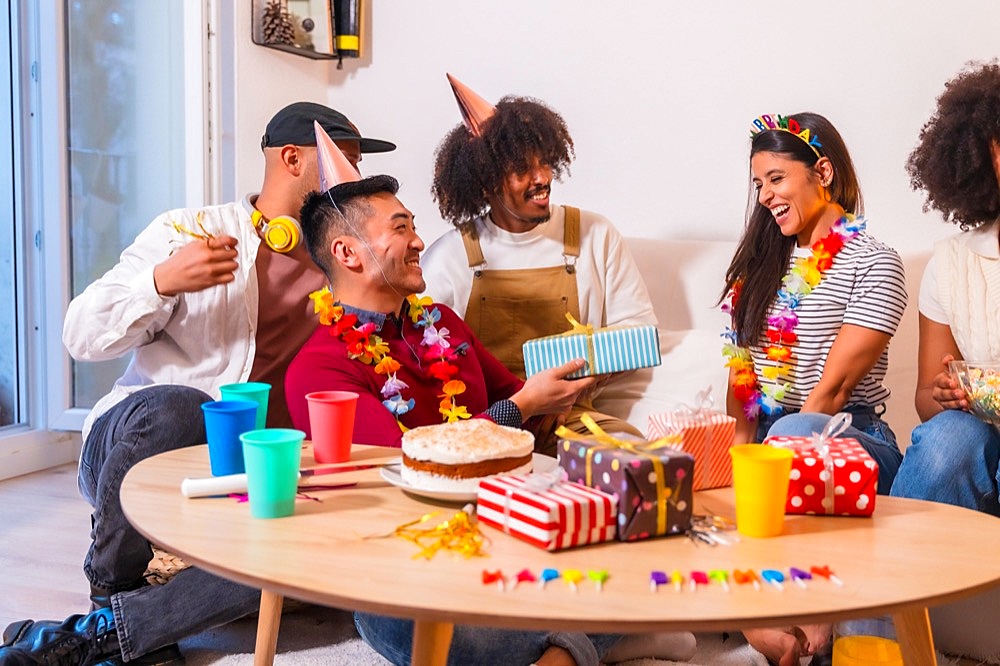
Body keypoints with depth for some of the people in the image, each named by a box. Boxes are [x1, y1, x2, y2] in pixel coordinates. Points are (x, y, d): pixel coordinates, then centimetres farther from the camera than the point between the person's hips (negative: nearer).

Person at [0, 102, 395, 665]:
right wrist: (163, 280, -22)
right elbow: (84, 336, -5)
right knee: (172, 409, -39)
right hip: (132, 444, -3)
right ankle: (110, 585, -12)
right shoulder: (189, 231, 0)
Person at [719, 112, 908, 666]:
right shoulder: (761, 260, 17)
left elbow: (834, 387, -11)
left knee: (793, 435, -39)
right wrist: (739, 450, -6)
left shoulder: (873, 263, -1)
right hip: (767, 437, 4)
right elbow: (741, 369, 10)